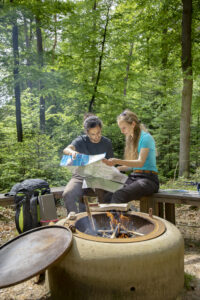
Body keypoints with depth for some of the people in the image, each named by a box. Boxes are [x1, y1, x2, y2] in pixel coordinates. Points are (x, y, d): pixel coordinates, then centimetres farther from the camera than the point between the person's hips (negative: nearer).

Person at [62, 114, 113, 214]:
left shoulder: (107, 143, 8)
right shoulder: (81, 140, 1)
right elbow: (66, 150, -16)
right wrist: (72, 152, -40)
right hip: (81, 176, -1)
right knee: (67, 194, -27)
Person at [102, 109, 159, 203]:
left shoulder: (146, 137, -6)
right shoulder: (131, 139, 18)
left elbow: (140, 162, -17)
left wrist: (117, 161, -27)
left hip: (148, 179, -7)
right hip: (134, 176, 7)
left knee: (119, 195, -33)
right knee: (108, 197, -19)